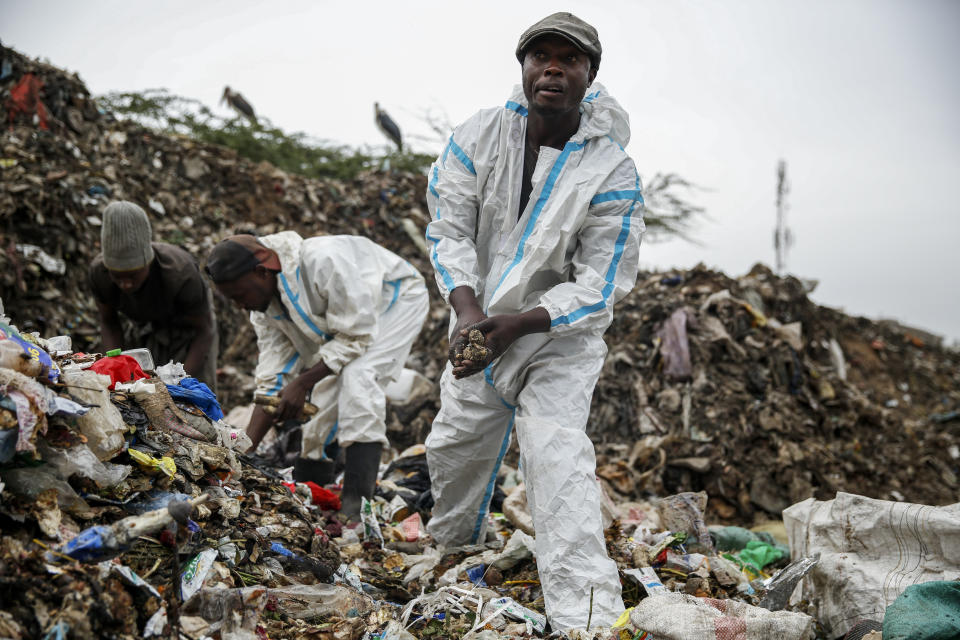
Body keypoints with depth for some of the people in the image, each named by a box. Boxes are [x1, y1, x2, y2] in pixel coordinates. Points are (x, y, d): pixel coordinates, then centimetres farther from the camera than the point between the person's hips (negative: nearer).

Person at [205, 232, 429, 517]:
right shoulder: (264, 306, -12)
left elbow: (356, 336, -32)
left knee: (357, 375, -31)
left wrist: (302, 382, -32)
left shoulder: (324, 261, -38)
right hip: (348, 322, 8)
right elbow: (271, 381, -9)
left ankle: (356, 504, -34)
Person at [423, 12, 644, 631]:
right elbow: (450, 228, -12)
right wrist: (466, 308, -29)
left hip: (562, 333, -4)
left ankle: (589, 615, -21)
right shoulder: (479, 136, -10)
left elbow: (601, 282, -19)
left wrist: (518, 324, -31)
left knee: (558, 456, -21)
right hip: (480, 320, 4)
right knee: (454, 446, 18)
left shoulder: (612, 172, -18)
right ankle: (452, 554, 47)